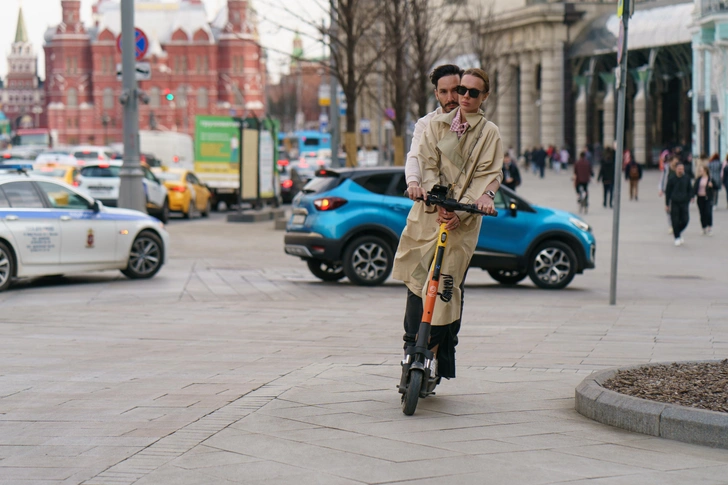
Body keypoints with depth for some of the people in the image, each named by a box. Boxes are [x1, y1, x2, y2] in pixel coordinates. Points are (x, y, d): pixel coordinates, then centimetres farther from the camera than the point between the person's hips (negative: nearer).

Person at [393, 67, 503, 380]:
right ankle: (412, 347, 9)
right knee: (417, 279, 1)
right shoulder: (437, 125, 12)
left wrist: (461, 210, -18)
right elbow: (428, 166, 4)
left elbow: (489, 175, -3)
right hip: (429, 213, 3)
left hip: (462, 219, -2)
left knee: (448, 284, -7)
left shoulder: (490, 133, 5)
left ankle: (435, 351, -2)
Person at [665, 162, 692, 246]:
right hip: (674, 203, -2)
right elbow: (667, 192, 4)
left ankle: (678, 232, 22)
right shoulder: (672, 179, -1)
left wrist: (688, 200, 1)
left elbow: (690, 190, 14)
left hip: (684, 203, 2)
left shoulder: (687, 179, 5)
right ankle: (677, 238, 11)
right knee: (675, 221, -2)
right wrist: (667, 205, 2)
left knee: (685, 220, -5)